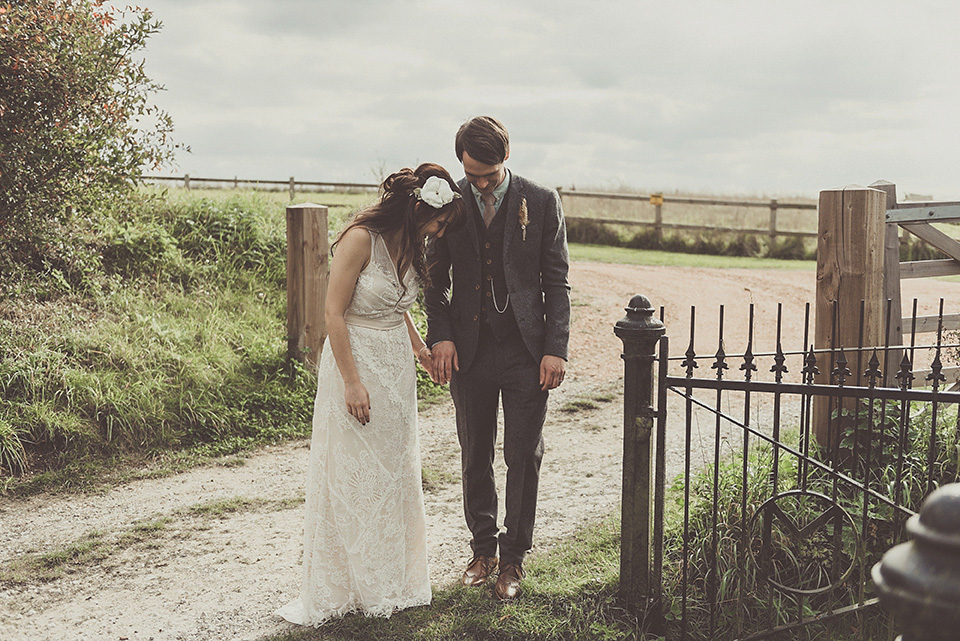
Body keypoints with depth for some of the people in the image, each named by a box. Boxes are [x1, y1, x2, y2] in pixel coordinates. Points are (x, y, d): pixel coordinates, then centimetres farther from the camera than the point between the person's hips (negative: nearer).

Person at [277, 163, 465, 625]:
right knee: (351, 478, 1)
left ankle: (390, 580, 28)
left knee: (393, 473, 14)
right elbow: (334, 314, -18)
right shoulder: (360, 238, -18)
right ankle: (343, 587, 16)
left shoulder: (408, 243, 6)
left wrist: (416, 344, 14)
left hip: (397, 364, 8)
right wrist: (352, 382, -19)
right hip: (356, 360, -8)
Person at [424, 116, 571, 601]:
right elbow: (436, 280, 8)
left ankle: (513, 558, 21)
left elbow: (556, 282, 0)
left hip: (526, 352, -1)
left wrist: (555, 348, -7)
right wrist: (440, 335, -6)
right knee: (475, 456, 12)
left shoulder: (541, 202, -2)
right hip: (468, 352, 2)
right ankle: (483, 547, 30)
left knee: (524, 458, 5)